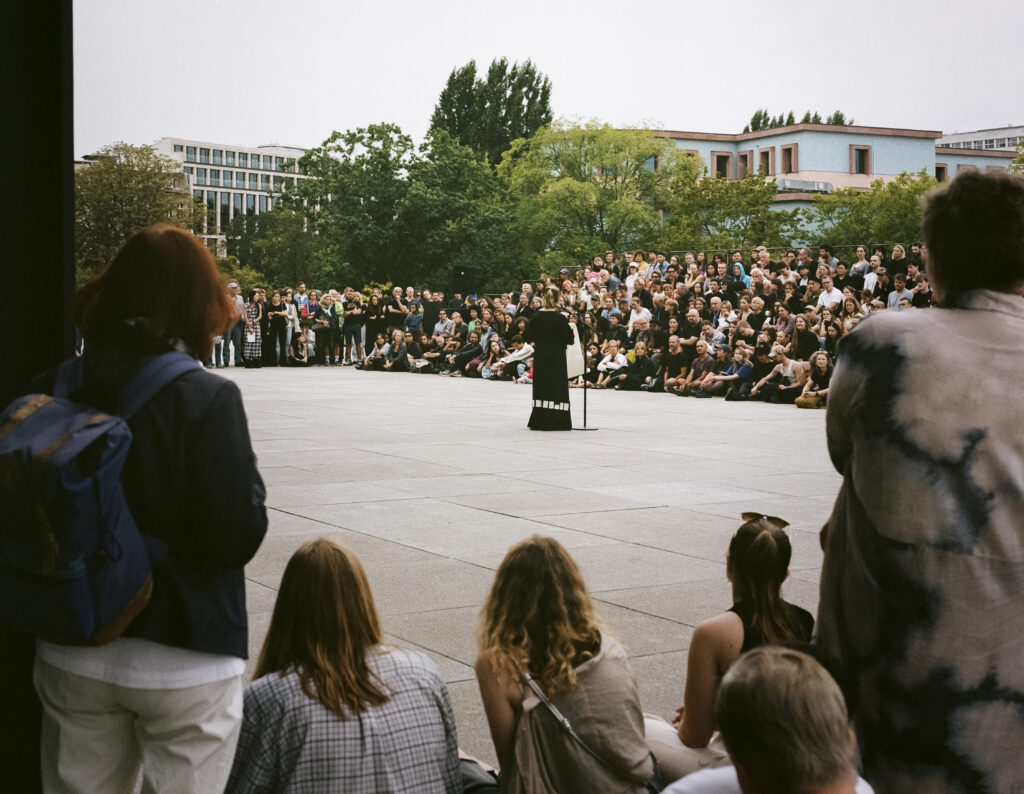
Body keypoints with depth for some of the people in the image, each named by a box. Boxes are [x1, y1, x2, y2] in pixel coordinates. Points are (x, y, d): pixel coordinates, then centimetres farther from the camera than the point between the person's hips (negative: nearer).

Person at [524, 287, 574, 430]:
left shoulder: (536, 317, -3)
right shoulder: (560, 318, -11)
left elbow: (529, 338, 3)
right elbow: (569, 339, -7)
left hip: (540, 355, 3)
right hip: (557, 356, -3)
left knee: (540, 387, 10)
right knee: (557, 387, 2)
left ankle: (539, 421, 10)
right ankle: (555, 422, 0)